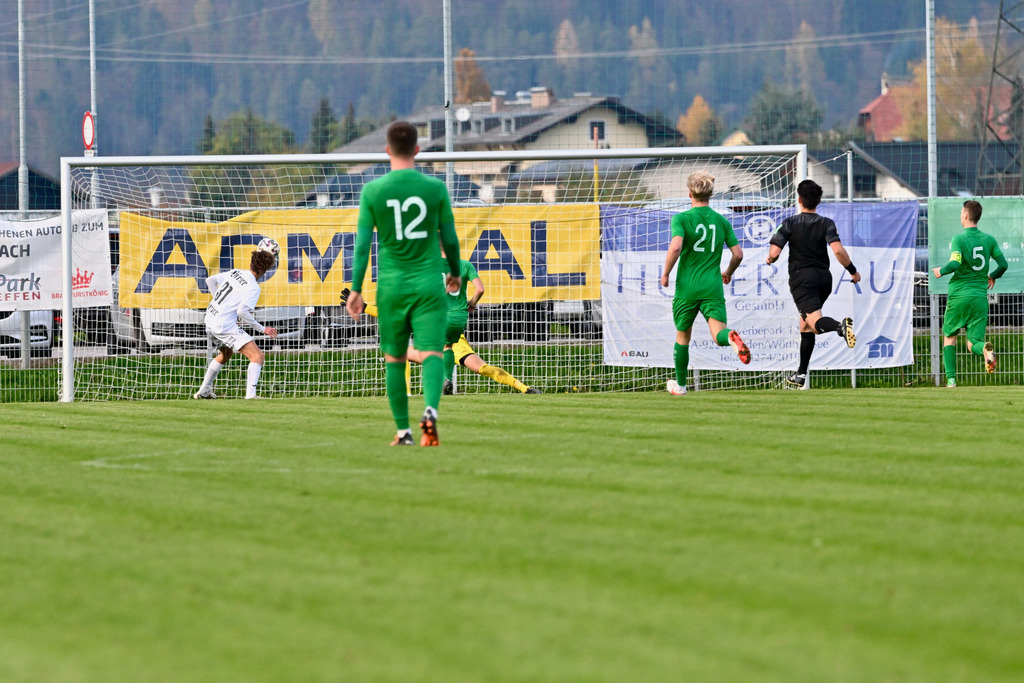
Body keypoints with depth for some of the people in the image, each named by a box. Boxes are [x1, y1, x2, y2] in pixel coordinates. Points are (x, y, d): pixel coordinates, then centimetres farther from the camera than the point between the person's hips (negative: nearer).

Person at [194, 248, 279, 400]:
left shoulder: (235, 273, 6)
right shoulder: (253, 288, -15)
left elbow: (210, 280, 17)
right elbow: (242, 312, -24)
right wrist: (262, 329, -16)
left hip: (210, 321, 9)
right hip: (225, 326, -9)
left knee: (226, 354, 34)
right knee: (257, 355, -11)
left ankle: (203, 391, 39)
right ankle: (250, 395, -25)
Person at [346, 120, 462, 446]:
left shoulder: (372, 191, -3)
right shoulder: (435, 188, -2)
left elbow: (362, 244, -2)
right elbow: (450, 239, 5)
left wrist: (356, 290, 4)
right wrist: (455, 273, 23)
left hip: (391, 286, 1)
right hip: (428, 285, -1)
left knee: (394, 359, 13)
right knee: (431, 352, -7)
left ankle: (403, 430, 15)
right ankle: (430, 408, -33)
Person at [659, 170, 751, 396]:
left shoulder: (681, 219, -4)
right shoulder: (721, 221, 7)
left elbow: (675, 247, -21)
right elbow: (738, 254, 6)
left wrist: (665, 274, -6)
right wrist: (728, 273, 27)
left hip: (687, 286, -1)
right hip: (712, 287, 1)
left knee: (682, 336, 16)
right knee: (718, 332, -11)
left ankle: (680, 384, 28)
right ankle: (731, 337, -47)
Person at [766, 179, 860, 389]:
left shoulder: (790, 223, 0)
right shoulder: (827, 224, 3)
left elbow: (774, 253, -7)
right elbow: (838, 250, -12)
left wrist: (770, 260, 16)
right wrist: (853, 271, 0)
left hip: (801, 276, -4)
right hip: (824, 276, 4)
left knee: (815, 321, -21)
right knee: (805, 324, 20)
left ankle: (840, 326, -56)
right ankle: (801, 374, 22)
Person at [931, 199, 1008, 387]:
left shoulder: (959, 239, -8)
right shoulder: (989, 239, 6)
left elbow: (955, 264, -21)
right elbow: (1003, 264, 5)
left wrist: (941, 271, 0)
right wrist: (992, 276, 26)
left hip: (959, 296, -3)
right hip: (980, 297, 3)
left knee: (949, 336, 16)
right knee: (973, 343, 5)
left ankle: (951, 379, 4)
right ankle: (985, 349, -32)